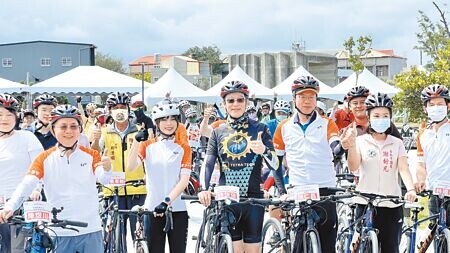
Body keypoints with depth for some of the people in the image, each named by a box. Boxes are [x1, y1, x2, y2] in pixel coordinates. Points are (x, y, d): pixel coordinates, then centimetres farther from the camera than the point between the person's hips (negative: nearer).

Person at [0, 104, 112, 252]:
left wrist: (107, 169, -38)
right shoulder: (44, 158, 1)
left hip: (90, 231, 0)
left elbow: (103, 179, -14)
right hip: (59, 233, 0)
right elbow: (26, 185, -12)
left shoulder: (91, 155, 2)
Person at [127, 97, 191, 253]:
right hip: (153, 209, 0)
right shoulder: (148, 145, 5)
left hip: (177, 209, 0)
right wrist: (137, 140, -25)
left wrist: (167, 201, -19)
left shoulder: (183, 148, 5)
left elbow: (184, 180, -5)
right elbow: (131, 167, -13)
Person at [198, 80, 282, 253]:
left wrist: (264, 151, -25)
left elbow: (274, 165, -3)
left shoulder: (259, 129, 3)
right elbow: (208, 164, -1)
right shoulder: (218, 132, 8)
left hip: (253, 198, -1)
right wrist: (204, 189, -19)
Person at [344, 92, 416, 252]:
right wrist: (351, 145, -32)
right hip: (366, 204, -1)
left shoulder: (397, 143, 9)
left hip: (392, 205, 1)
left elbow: (403, 168, -3)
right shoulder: (361, 141, 3)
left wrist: (411, 189, -24)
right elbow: (353, 167, -12)